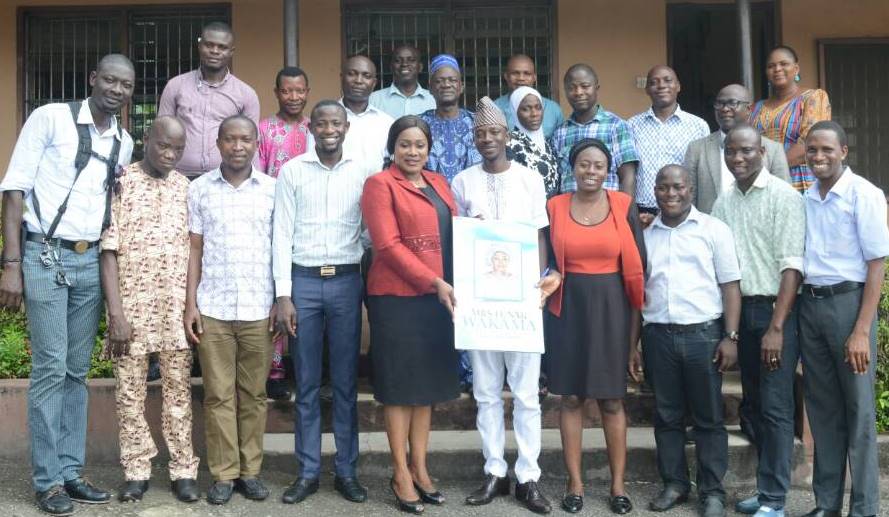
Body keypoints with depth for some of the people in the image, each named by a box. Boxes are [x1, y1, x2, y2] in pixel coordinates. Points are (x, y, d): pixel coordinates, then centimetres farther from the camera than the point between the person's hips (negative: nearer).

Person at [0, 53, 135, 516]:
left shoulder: (124, 142, 11)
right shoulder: (49, 118, -5)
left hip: (91, 262, 5)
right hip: (45, 257, -5)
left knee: (77, 371, 9)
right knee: (50, 369, -3)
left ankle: (70, 471, 18)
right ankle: (47, 479, 8)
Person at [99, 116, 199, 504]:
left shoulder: (186, 187, 8)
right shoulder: (120, 182, -2)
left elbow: (194, 250, 10)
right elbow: (108, 251, -5)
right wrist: (116, 313, -11)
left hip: (177, 306, 2)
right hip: (131, 304, -2)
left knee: (179, 388, 6)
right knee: (130, 390, 5)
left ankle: (183, 470, 14)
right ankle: (136, 471, 17)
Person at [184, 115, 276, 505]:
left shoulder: (273, 189, 5)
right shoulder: (199, 189, 6)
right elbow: (194, 250, 6)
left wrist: (281, 301, 0)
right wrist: (190, 304, 0)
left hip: (259, 308, 0)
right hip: (213, 308, 0)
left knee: (254, 393, 6)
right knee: (218, 394, 4)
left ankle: (250, 470, 16)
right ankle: (223, 473, 13)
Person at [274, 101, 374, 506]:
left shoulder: (364, 170, 4)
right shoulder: (292, 170, 3)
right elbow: (283, 233, 1)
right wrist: (283, 294, -5)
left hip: (347, 280, 0)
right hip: (303, 280, 0)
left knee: (346, 382, 7)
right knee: (306, 383, 7)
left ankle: (347, 470, 17)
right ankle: (308, 472, 17)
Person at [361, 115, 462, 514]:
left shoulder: (438, 183, 15)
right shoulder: (380, 185, -5)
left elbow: (453, 232, 22)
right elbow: (388, 245, -14)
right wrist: (434, 281, -19)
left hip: (437, 297, 6)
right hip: (397, 298, -6)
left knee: (428, 382, 12)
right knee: (400, 384, 3)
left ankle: (420, 468, 23)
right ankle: (401, 473, 14)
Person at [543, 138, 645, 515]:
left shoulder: (623, 206, 0)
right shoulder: (555, 206, 2)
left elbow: (637, 268, 1)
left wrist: (636, 327, -2)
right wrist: (547, 287, -8)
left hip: (611, 309, -1)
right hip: (568, 310, 1)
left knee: (612, 400, 6)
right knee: (571, 398, 6)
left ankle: (618, 484, 18)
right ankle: (575, 483, 17)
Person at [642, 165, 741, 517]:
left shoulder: (714, 229, 2)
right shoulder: (645, 235, 11)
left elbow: (730, 286, 0)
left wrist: (730, 337, -7)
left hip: (703, 333, -3)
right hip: (658, 336, 3)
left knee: (708, 418, 4)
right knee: (667, 416, 10)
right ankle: (674, 483, 22)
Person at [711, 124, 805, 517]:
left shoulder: (784, 197, -7)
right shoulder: (723, 202, 10)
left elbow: (792, 266, -13)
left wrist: (776, 327, -17)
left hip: (776, 310, -6)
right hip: (741, 310, 6)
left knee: (775, 406, -2)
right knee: (753, 404, 12)